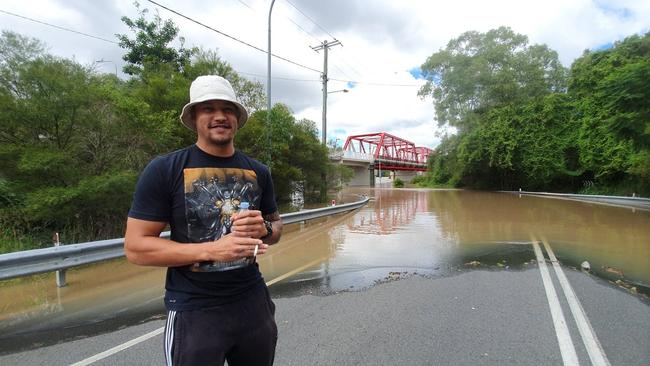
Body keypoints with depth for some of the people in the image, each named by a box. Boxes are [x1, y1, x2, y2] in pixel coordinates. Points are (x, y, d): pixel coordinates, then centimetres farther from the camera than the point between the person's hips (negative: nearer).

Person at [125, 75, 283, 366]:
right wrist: (211, 250, -22)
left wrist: (264, 228, -10)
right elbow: (135, 247, -10)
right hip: (194, 312, -4)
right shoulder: (163, 170, -9)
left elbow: (276, 225, 14)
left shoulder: (257, 172, 3)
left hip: (253, 302, 5)